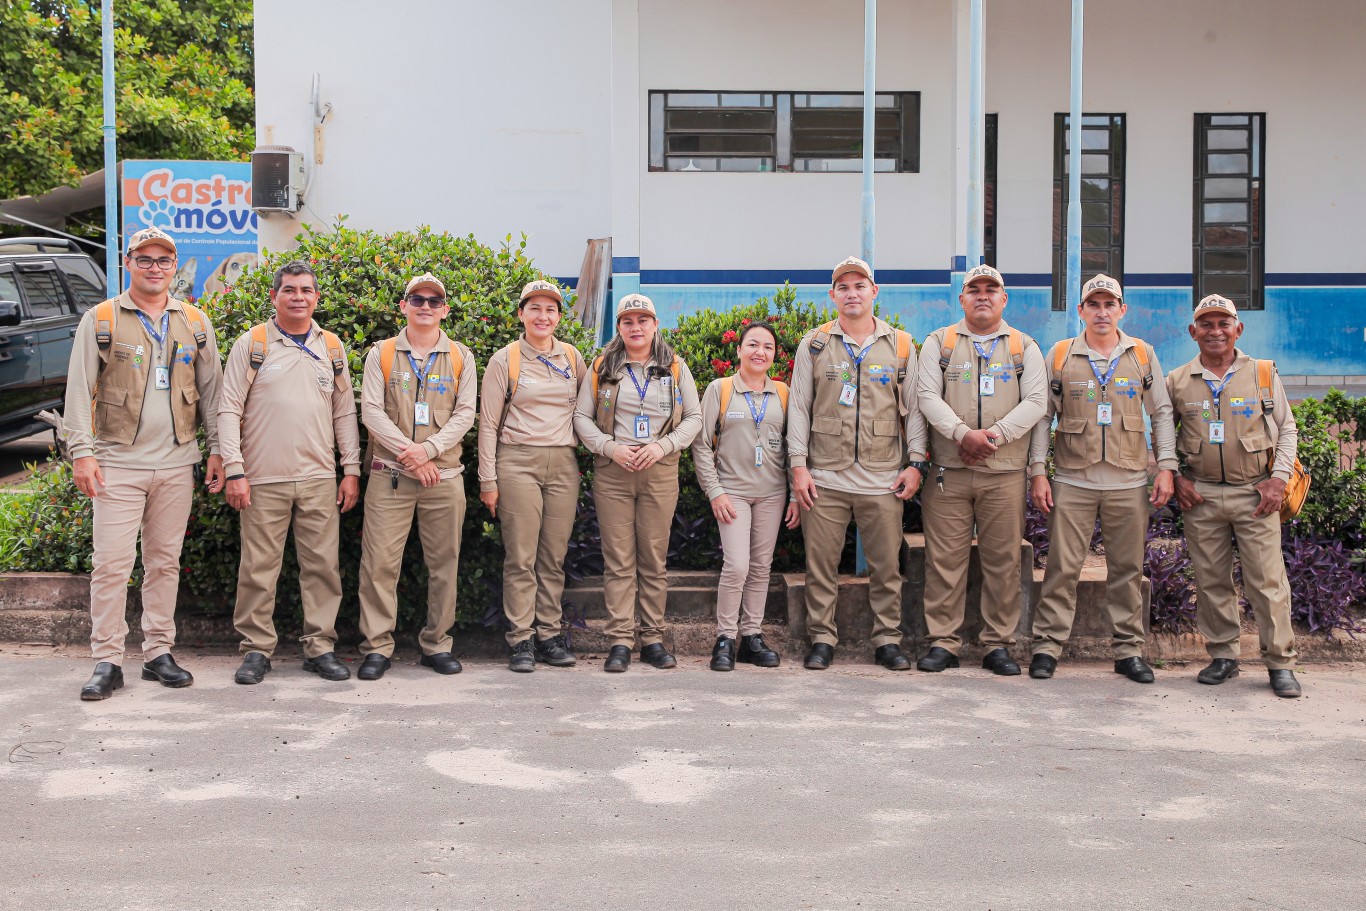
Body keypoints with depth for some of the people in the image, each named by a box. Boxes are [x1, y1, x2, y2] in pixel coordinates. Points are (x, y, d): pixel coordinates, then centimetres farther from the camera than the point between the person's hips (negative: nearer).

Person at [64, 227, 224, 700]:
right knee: (112, 563, -5)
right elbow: (79, 390, -1)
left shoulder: (195, 323, 10)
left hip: (176, 464, 3)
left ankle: (159, 653, 17)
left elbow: (211, 390, 13)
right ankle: (106, 661, 2)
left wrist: (217, 449, 6)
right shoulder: (100, 320, 2)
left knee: (165, 560, 9)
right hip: (118, 462, -3)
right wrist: (81, 452, -9)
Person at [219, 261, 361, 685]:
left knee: (322, 565, 3)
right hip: (264, 479, -3)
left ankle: (320, 646, 13)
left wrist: (352, 469, 8)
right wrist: (234, 471, -8)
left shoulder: (332, 347, 12)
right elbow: (229, 410, 0)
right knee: (259, 568, 1)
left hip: (320, 479, 3)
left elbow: (345, 413, 15)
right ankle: (256, 649, 12)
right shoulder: (252, 344, 2)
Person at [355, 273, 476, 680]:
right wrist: (409, 454, -11)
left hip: (444, 474, 1)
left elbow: (465, 414, 2)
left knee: (444, 562, 4)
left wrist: (428, 449, -12)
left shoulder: (461, 357, 10)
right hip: (389, 473, -1)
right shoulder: (381, 354, 7)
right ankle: (377, 647, 4)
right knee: (379, 561, -5)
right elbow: (371, 411, -1)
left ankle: (437, 644, 15)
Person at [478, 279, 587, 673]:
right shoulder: (504, 360, 1)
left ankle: (549, 636, 11)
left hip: (563, 464, 3)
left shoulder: (572, 357, 10)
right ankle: (521, 641, 0)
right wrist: (488, 480, -3)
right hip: (518, 462, -3)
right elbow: (489, 424, 1)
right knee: (520, 558, -5)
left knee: (554, 558, 5)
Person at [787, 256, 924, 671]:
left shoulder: (901, 345, 8)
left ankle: (888, 640, 16)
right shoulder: (814, 344, 7)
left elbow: (914, 408, 9)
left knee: (887, 565, 4)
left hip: (884, 480, 0)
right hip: (825, 477, 0)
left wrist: (916, 464, 1)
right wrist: (798, 465, -1)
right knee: (821, 564, 2)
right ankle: (822, 639, 14)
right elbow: (799, 407, 6)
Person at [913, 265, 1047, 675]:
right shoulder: (939, 343, 11)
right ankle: (943, 642, 7)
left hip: (1005, 473, 1)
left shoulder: (1024, 346, 12)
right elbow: (927, 396, -1)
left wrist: (996, 434, -13)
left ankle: (998, 644, 11)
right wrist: (962, 433, -16)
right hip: (949, 471, 0)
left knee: (1003, 560, 2)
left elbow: (1036, 402, 1)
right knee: (944, 559, -1)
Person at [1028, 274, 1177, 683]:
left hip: (1129, 482, 1)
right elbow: (1042, 417, 6)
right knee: (1062, 568, -1)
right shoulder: (1059, 355, 4)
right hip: (1072, 481, -1)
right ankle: (1047, 645, 7)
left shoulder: (1143, 354, 8)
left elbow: (1162, 414, 10)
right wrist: (1038, 471, -2)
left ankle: (1129, 650, 15)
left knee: (1127, 569, 6)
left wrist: (1166, 467, 1)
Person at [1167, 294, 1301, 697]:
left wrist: (1278, 479, -3)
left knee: (1267, 580, -4)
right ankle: (1222, 656, 18)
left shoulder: (1263, 374, 4)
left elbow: (1287, 429, 8)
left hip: (1255, 494, -1)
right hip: (1200, 495, 2)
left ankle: (1280, 663, 5)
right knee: (1211, 580, 6)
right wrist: (1174, 477, 3)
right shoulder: (1177, 381, 6)